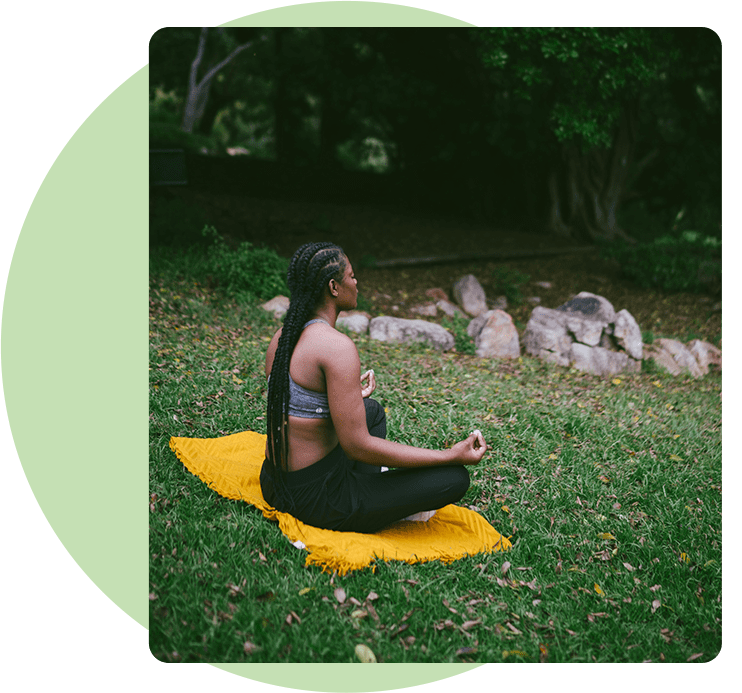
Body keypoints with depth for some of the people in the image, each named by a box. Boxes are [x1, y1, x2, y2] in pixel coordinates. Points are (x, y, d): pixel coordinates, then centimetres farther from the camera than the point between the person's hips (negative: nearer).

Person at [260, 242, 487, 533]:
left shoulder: (282, 337, 4)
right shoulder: (337, 346, -24)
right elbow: (358, 446, -24)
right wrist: (452, 455, -19)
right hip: (317, 500, -9)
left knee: (373, 409, 30)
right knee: (454, 478, -9)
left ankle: (365, 493, 16)